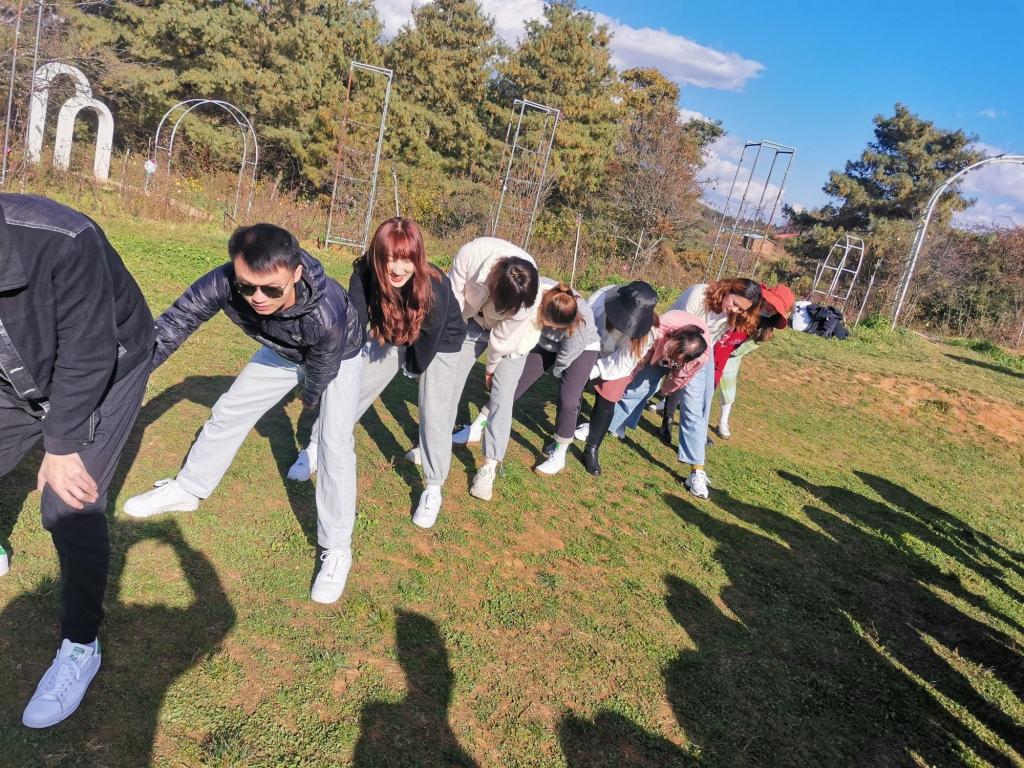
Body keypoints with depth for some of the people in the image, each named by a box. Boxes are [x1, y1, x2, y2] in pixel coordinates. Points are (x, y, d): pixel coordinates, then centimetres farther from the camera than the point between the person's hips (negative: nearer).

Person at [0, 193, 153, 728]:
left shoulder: (62, 244, -37)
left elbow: (87, 355, -28)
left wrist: (61, 446, -22)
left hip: (104, 374, -6)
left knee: (69, 507, -14)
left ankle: (80, 647, 5)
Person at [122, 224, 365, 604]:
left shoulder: (327, 314, -46)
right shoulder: (223, 283, -37)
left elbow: (322, 368, -25)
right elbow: (173, 324, -26)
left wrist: (310, 397, -5)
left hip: (338, 356, -5)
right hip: (284, 351, 5)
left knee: (335, 443, -16)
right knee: (229, 411, 12)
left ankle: (336, 549, -1)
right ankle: (187, 490, 36)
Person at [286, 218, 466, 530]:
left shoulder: (436, 286, -39)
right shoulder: (365, 274, -30)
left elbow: (429, 339, -26)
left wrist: (414, 368, -9)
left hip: (439, 344, -3)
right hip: (392, 338, 4)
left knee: (434, 410, -11)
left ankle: (433, 489, 4)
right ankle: (315, 449, 24)